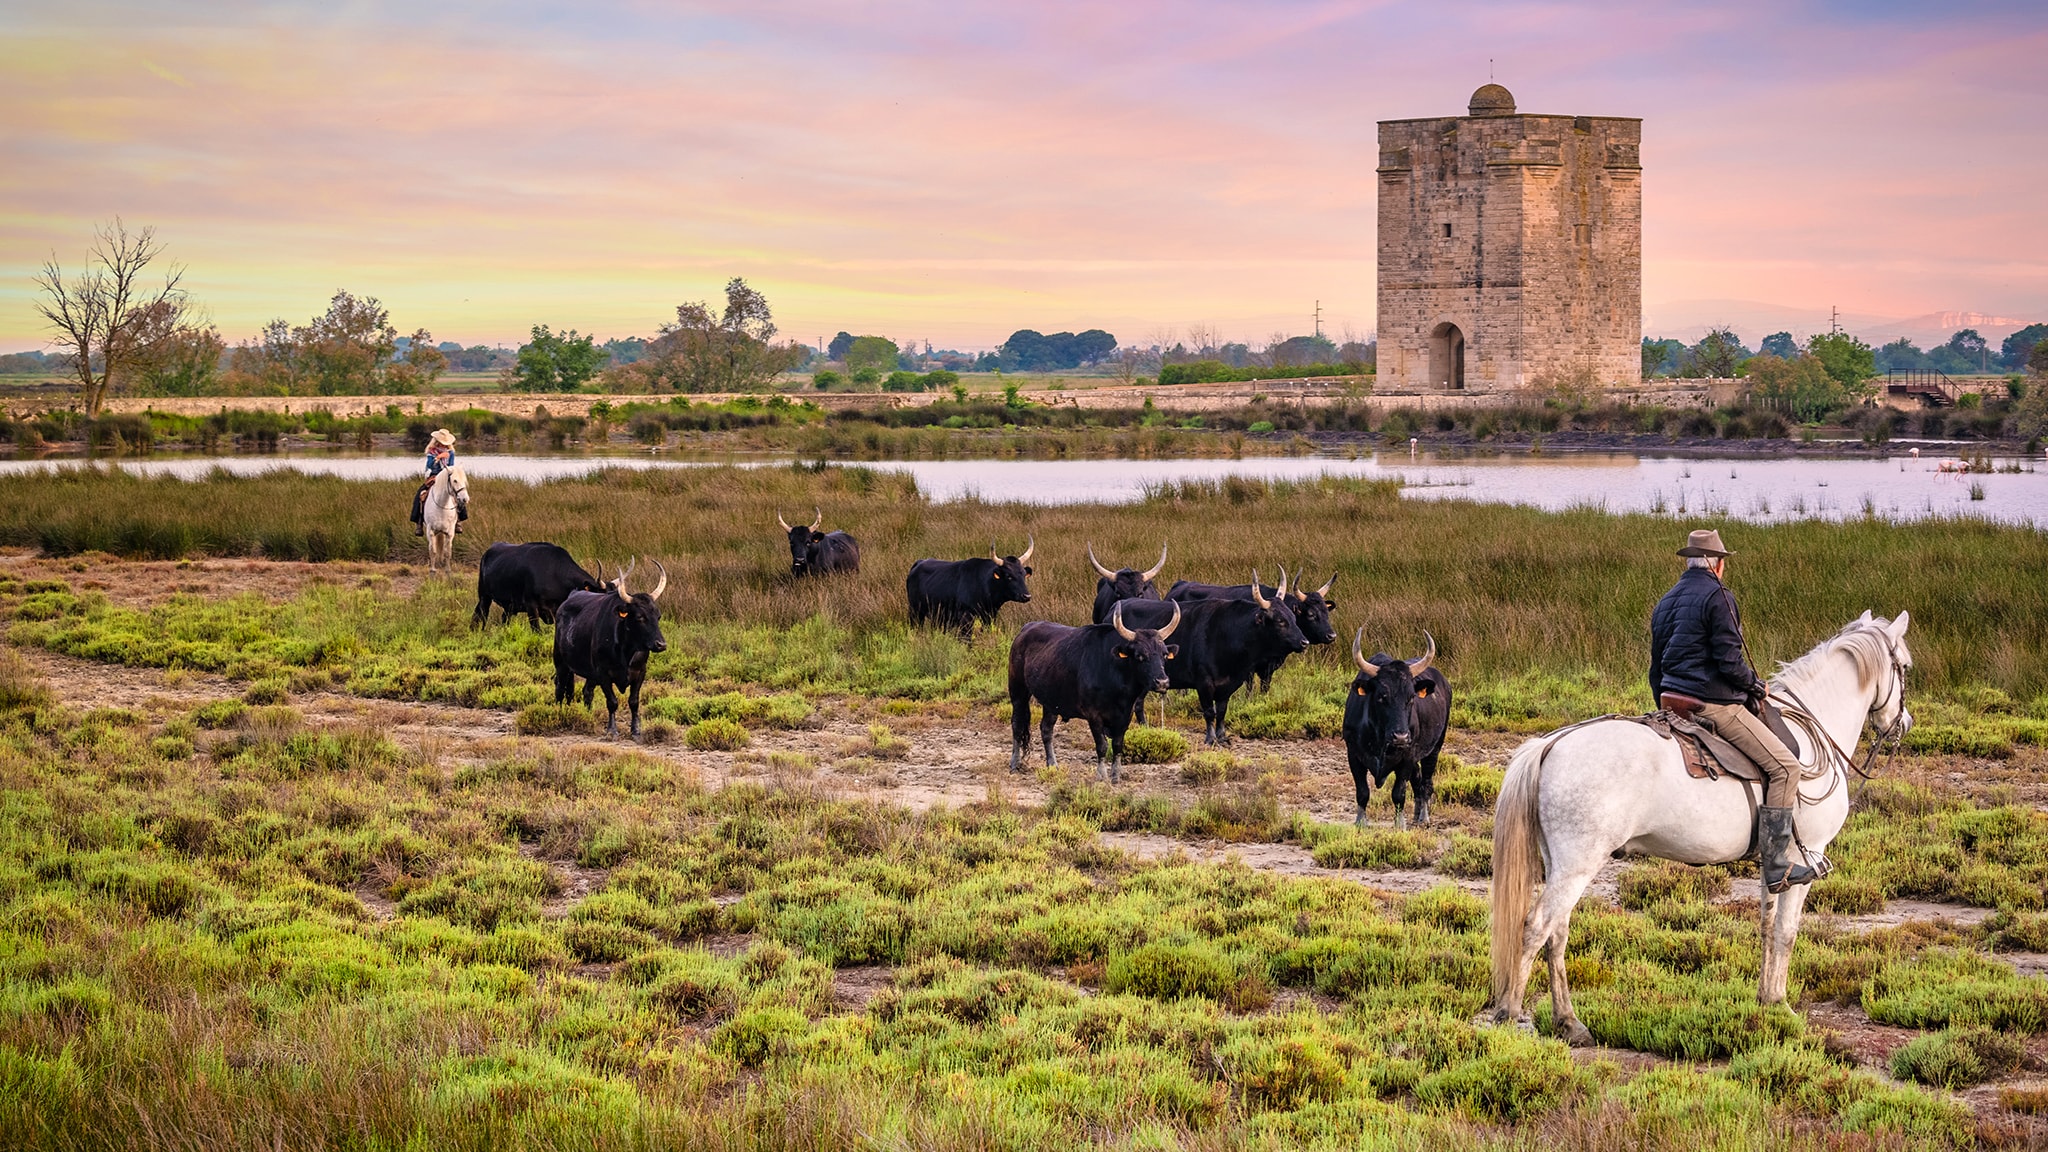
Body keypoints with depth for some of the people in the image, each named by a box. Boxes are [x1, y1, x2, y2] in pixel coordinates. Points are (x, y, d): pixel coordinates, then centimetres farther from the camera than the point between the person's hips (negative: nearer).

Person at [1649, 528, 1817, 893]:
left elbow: (1656, 670, 19)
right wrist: (1755, 684, 1)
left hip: (1672, 702, 9)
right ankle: (1775, 867, -13)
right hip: (1715, 705, -9)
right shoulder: (1718, 597, -10)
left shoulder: (1666, 603, 15)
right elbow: (1729, 661, -17)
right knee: (1785, 767, -6)